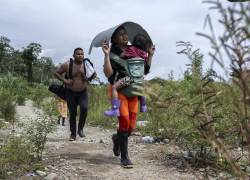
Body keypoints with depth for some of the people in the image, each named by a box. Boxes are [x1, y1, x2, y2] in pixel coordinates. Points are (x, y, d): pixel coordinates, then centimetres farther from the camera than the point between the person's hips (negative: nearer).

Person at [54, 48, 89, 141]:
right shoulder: (67, 65, -7)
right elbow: (56, 73, 1)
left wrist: (87, 78, -12)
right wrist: (65, 80, -13)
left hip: (83, 92, 1)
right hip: (70, 93, -1)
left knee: (84, 108, -21)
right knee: (72, 113, 3)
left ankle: (80, 129, 1)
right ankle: (73, 134, 18)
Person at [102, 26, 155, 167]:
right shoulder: (113, 53, -2)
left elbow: (145, 70, 15)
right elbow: (108, 74, -14)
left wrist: (150, 55, 10)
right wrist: (106, 55, -20)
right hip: (119, 90, -5)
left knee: (132, 125, 3)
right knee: (124, 122, -11)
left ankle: (118, 138, 37)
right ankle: (124, 157, 2)